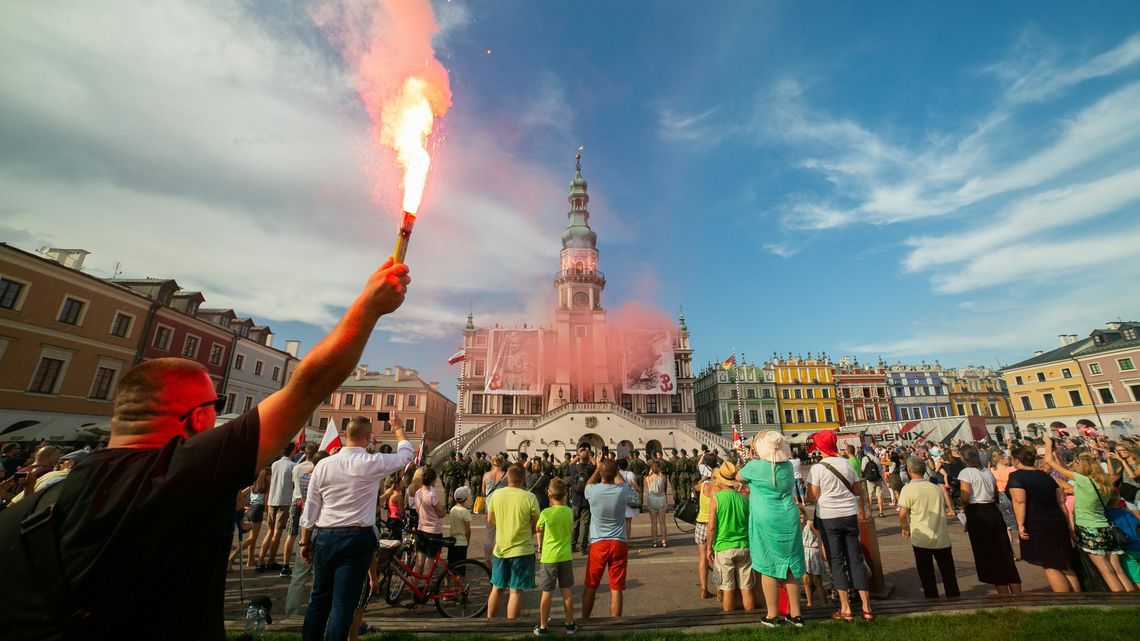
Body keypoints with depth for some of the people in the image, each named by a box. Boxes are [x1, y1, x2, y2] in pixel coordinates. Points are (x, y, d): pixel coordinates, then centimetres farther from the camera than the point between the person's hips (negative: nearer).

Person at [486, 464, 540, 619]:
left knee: (497, 588, 21)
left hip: (500, 548, 4)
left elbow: (490, 520, 6)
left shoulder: (496, 494, -7)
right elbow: (537, 525, -8)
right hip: (522, 550, -4)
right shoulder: (530, 497, -17)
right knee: (515, 591, 7)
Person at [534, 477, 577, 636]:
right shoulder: (570, 512, -7)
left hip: (548, 557, -3)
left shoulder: (545, 513, -17)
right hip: (565, 557, 3)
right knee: (567, 592, 13)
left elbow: (538, 529, 0)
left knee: (547, 593, 8)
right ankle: (570, 624, 25)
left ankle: (543, 627, 19)